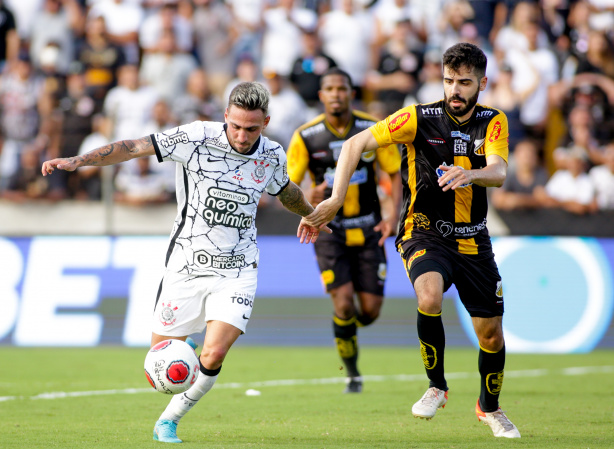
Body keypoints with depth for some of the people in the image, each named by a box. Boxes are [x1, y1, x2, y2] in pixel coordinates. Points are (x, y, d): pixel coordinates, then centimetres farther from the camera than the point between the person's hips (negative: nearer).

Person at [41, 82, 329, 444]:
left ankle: (169, 420, 6)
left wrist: (312, 216, 42)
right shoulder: (198, 137, -12)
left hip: (237, 270, 1)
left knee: (214, 355, -16)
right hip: (187, 264, -1)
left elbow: (287, 191, 23)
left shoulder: (273, 156, 0)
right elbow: (135, 148, -12)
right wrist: (77, 161, -21)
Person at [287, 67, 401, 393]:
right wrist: (308, 200, -26)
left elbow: (395, 172, 3)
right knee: (343, 300, -15)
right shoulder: (306, 136, -8)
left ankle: (347, 327, 37)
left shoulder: (374, 130, -5)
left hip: (367, 228, 2)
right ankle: (352, 373, 5)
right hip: (329, 228, -2)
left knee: (370, 309, -2)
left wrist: (393, 214, -11)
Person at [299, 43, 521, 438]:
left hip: (473, 240, 3)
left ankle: (490, 406, 34)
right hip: (424, 233, -3)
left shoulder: (493, 122, -3)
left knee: (491, 331, 5)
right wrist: (335, 200, -17)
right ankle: (437, 386, -12)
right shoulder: (420, 118, -10)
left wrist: (471, 174, -44)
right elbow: (357, 144, -7)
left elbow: (498, 172, -20)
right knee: (430, 295, -33)